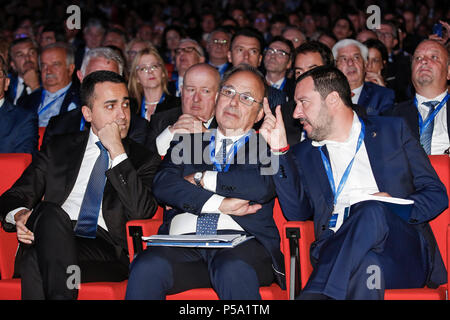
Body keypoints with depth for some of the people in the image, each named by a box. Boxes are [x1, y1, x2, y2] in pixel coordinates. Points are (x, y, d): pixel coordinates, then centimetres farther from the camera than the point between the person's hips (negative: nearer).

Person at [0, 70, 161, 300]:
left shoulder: (144, 159, 16)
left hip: (104, 249, -2)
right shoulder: (58, 149, 22)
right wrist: (20, 215, -9)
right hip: (53, 237, 2)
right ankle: (59, 294, -38)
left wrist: (117, 151, -4)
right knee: (51, 213, -36)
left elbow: (143, 211, -3)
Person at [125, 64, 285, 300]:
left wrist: (202, 179, 3)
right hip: (182, 240, 2)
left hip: (240, 239, -1)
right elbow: (163, 185, 6)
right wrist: (219, 203, -6)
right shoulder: (188, 142, 25)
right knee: (145, 269, -31)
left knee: (235, 272, -38)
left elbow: (262, 187, -4)